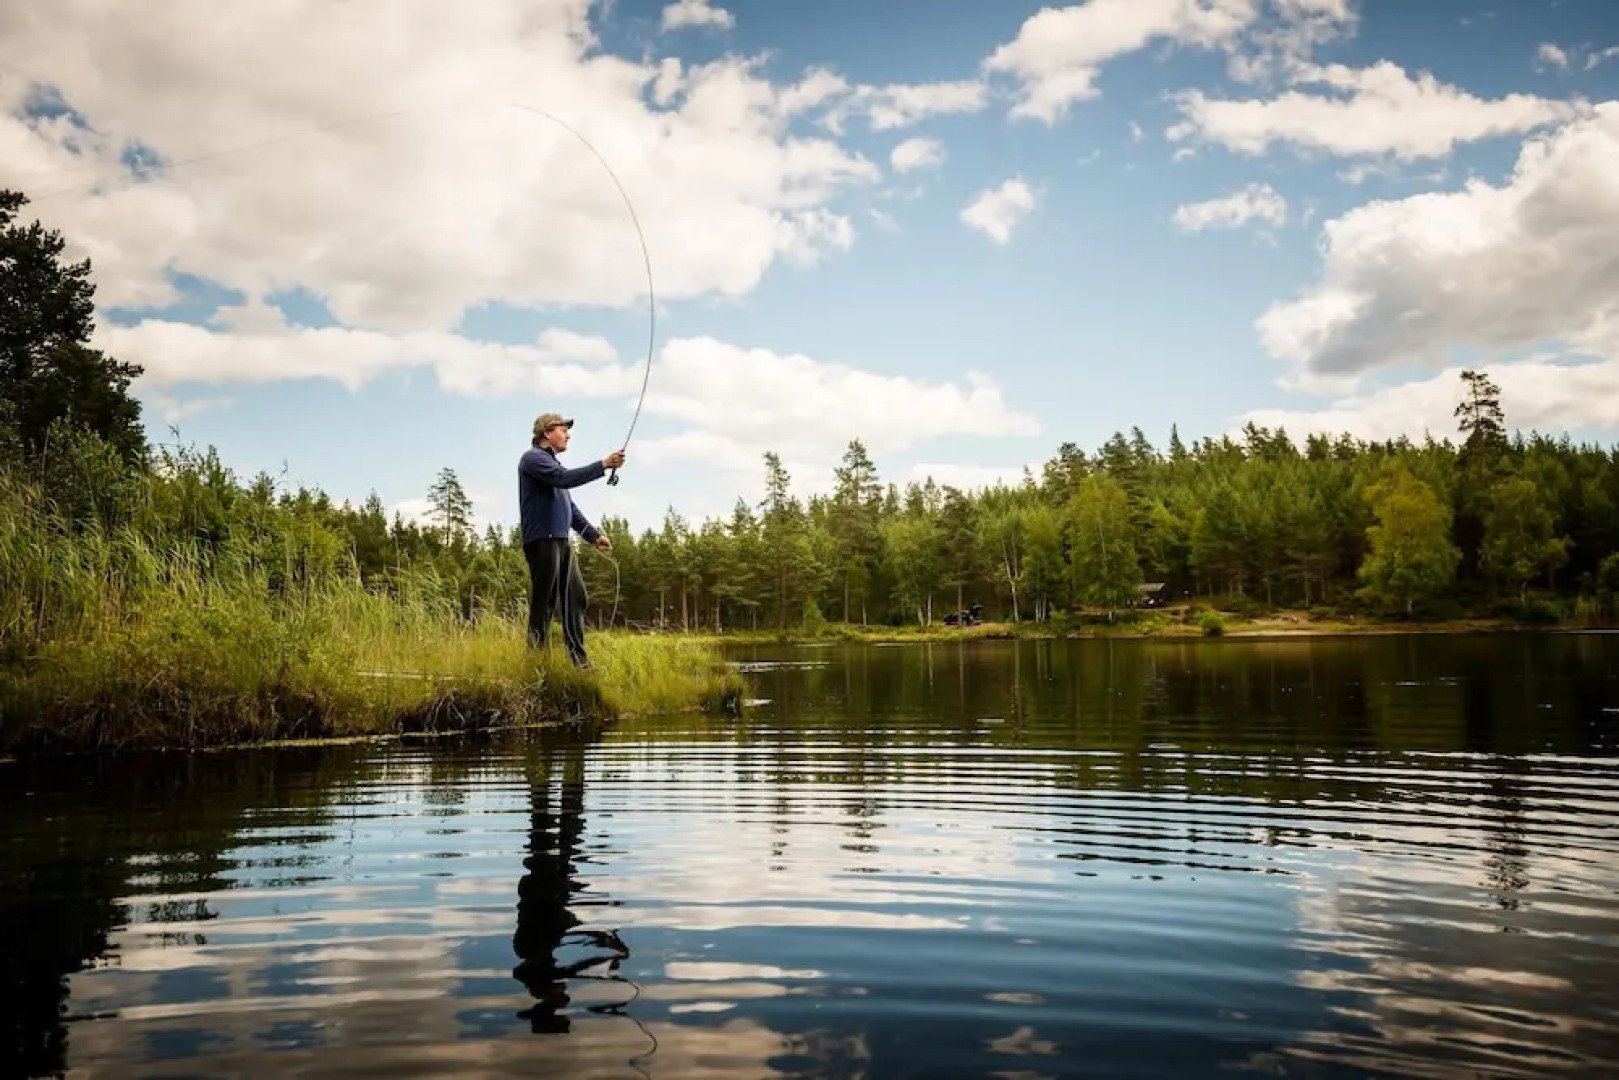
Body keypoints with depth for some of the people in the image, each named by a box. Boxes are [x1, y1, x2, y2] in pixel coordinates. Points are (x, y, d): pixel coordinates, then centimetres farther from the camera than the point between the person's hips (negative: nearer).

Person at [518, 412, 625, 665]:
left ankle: (579, 659, 8)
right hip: (542, 540, -9)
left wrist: (594, 535, 20)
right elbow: (565, 478, -21)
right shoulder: (533, 457, -3)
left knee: (576, 597, 6)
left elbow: (570, 508, 26)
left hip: (561, 541, 9)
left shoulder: (553, 463, 25)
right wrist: (603, 465, -21)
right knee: (545, 602, -8)